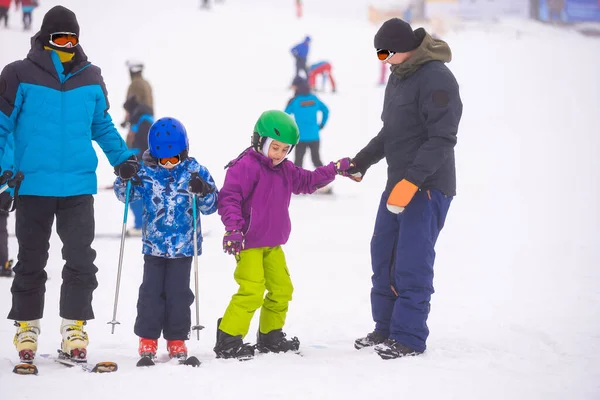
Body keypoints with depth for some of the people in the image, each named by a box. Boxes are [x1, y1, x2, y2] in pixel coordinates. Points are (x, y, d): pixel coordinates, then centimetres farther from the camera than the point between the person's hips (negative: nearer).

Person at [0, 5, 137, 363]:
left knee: (81, 259, -2)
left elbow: (103, 126, 19)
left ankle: (74, 327, 8)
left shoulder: (91, 79, 7)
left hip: (79, 186, 2)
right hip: (32, 186, -2)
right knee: (31, 260, 9)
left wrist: (123, 158, 11)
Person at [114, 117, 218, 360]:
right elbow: (126, 195, 6)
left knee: (178, 293, 4)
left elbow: (210, 207, -2)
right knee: (151, 292, 2)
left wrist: (204, 192, -25)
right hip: (153, 244, 1)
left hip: (183, 246, -1)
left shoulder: (195, 172, -4)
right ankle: (148, 338, 12)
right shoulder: (146, 173, -2)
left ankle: (176, 340, 14)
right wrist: (125, 179, -15)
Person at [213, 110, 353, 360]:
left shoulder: (285, 170, 11)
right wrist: (233, 228, -33)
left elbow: (308, 181, 23)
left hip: (273, 244, 9)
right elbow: (228, 198, -22)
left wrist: (335, 169, 14)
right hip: (248, 243, -9)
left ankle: (270, 336, 27)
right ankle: (228, 341, -10)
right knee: (251, 291, -16)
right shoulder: (245, 167, -16)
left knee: (282, 289, 12)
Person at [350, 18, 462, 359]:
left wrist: (411, 182, -26)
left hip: (428, 187, -9)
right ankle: (386, 328, 22)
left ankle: (409, 337, -2)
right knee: (383, 255, 12)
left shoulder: (436, 78, -16)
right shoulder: (399, 77, 15)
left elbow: (442, 138, -22)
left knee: (412, 262, -8)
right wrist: (361, 162, 16)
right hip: (398, 183, 10)